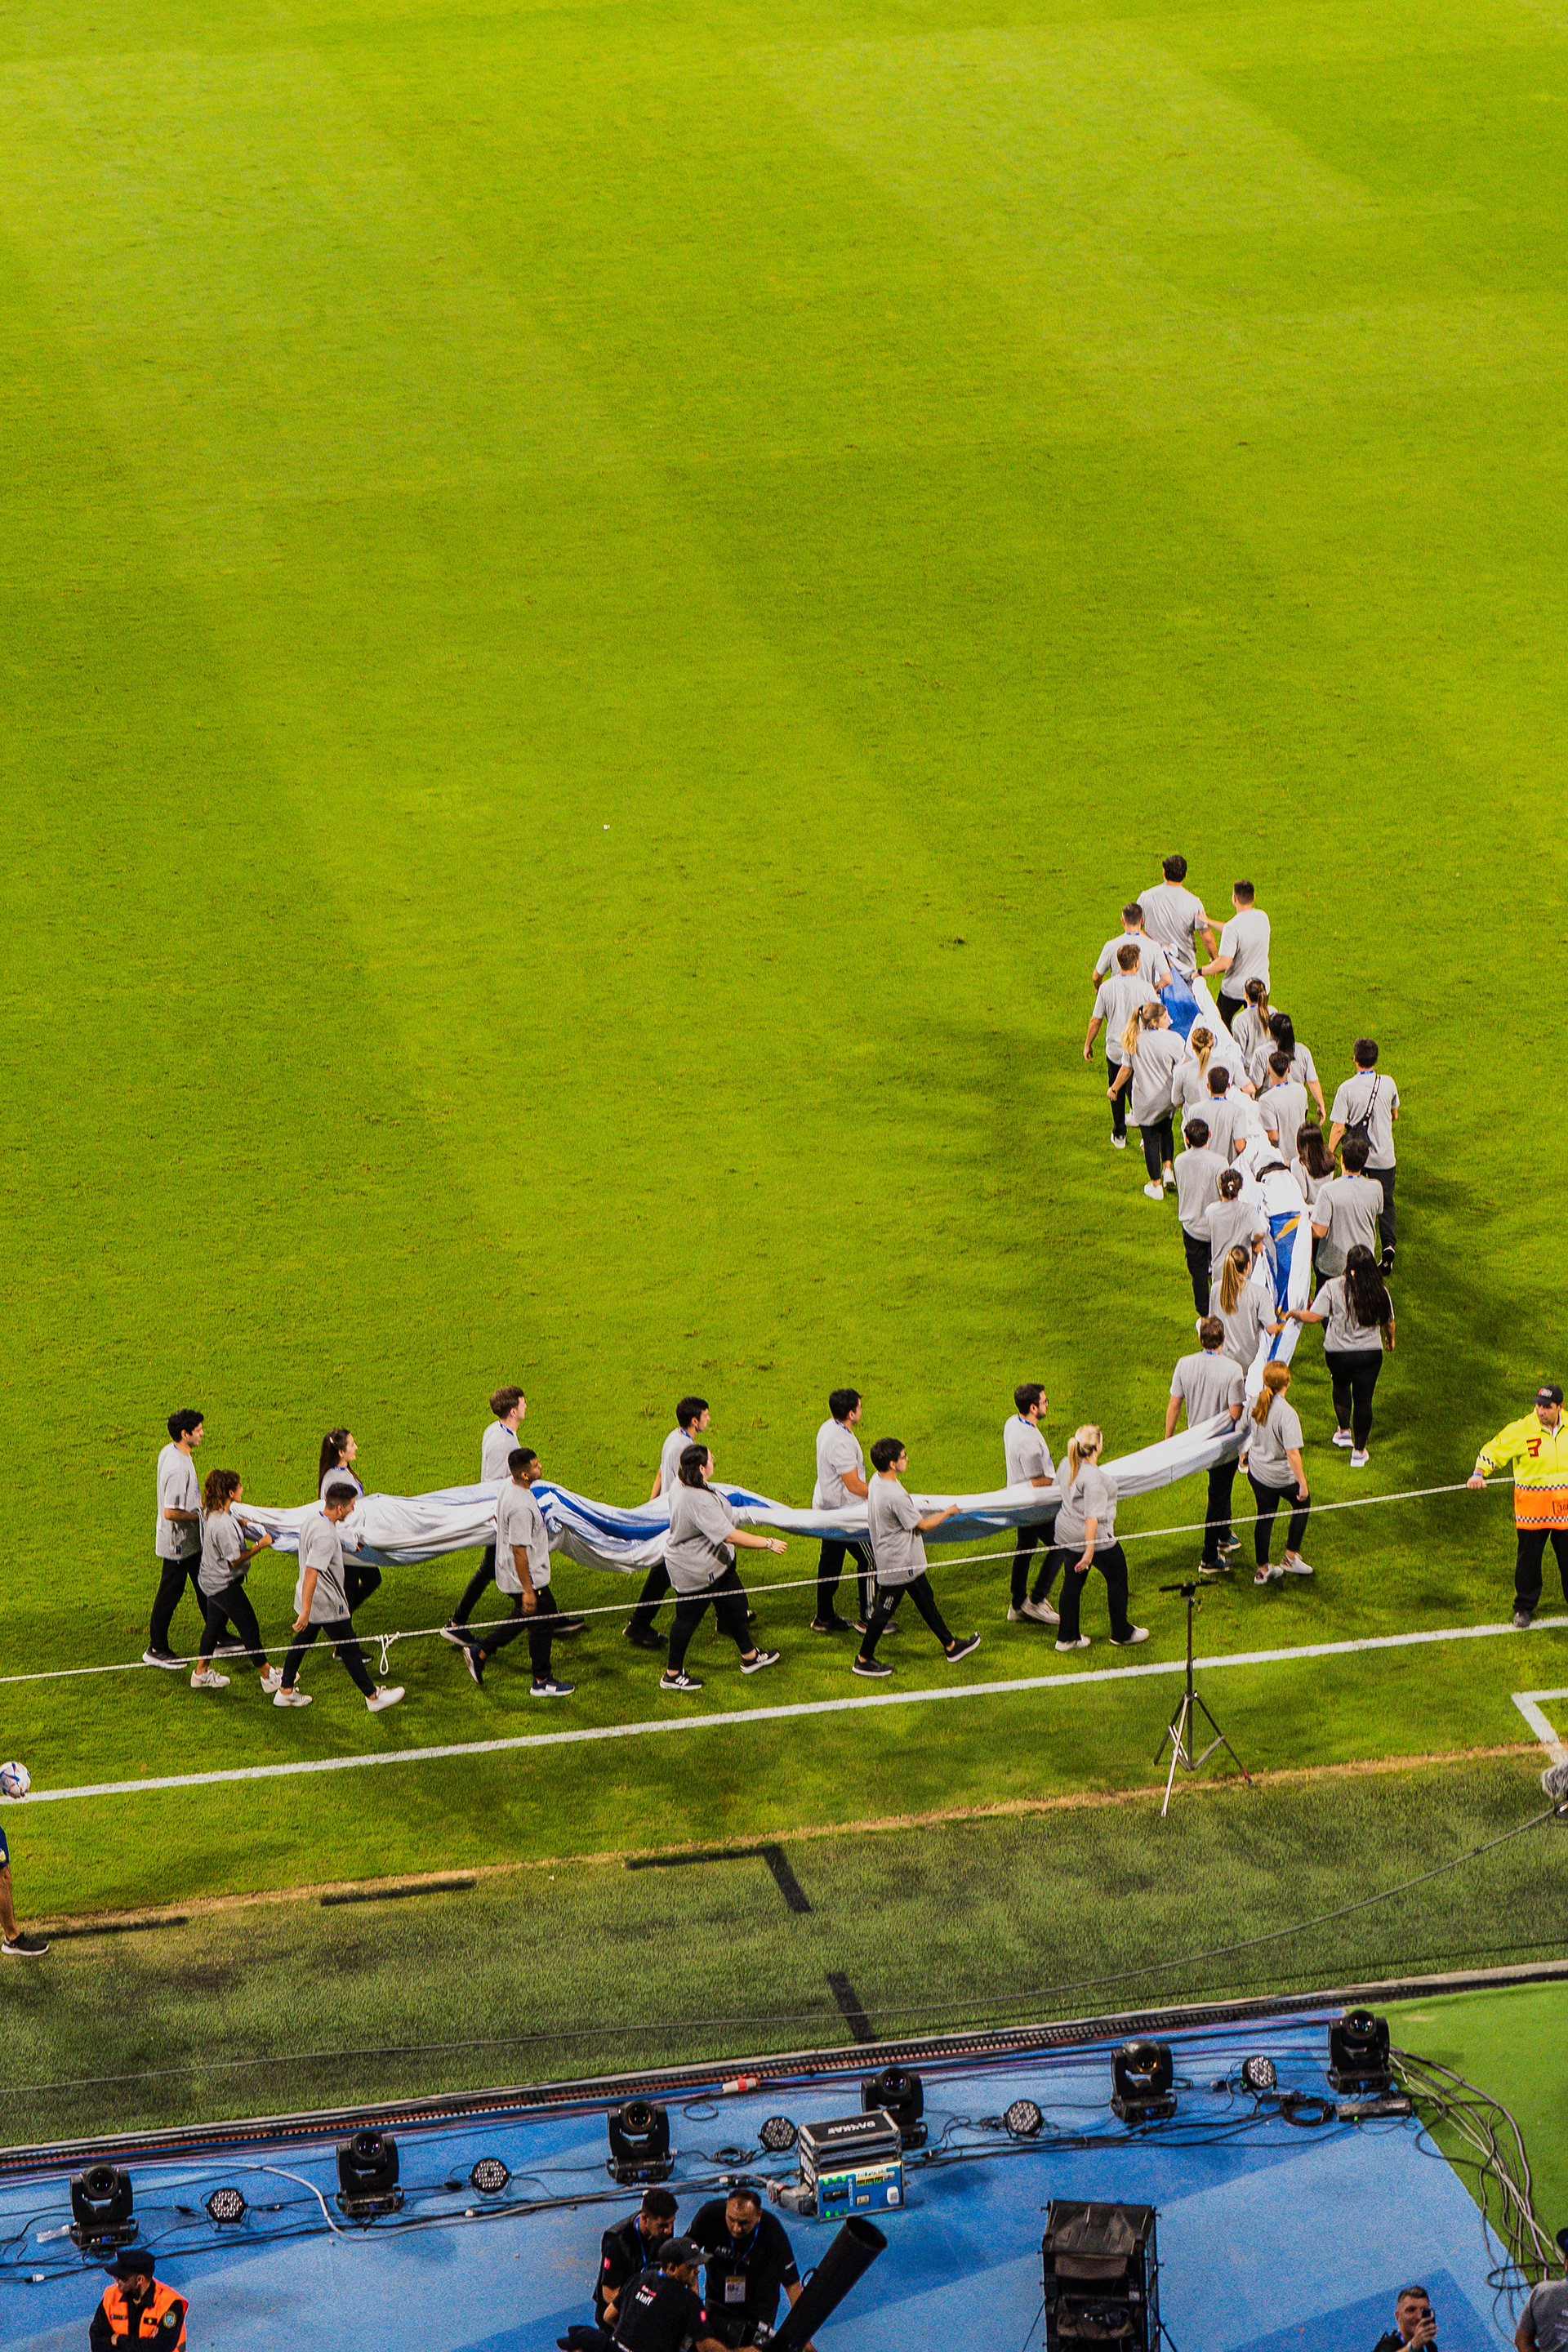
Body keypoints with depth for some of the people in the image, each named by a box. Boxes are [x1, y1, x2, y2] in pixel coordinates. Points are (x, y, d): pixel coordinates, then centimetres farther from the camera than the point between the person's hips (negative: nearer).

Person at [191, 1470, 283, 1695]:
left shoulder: (210, 1513, -1)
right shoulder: (223, 1525, -32)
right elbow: (235, 1559, -24)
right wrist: (260, 1545, -18)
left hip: (211, 1581, 10)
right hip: (225, 1585, -10)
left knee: (214, 1625, 23)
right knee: (249, 1629, 3)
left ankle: (201, 1672, 35)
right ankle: (268, 1676, 14)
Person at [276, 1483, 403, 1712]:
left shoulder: (312, 1516, -3)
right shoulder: (325, 1536, -33)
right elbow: (311, 1573, -37)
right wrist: (306, 1611, -38)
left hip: (310, 1601, 9)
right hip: (328, 1606, -9)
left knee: (302, 1640, 22)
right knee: (349, 1650, 6)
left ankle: (285, 1691, 32)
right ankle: (372, 1697, 20)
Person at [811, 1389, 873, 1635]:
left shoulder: (827, 1428, 4)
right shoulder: (842, 1442, -28)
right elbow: (854, 1485, -24)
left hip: (826, 1506, 10)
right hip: (843, 1511, -10)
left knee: (830, 1560, 17)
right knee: (868, 1560, 0)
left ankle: (824, 1618, 25)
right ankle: (867, 1619, 6)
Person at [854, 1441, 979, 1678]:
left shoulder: (877, 1481, -2)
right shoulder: (895, 1496, -31)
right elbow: (922, 1526, -18)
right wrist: (947, 1513, -3)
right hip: (897, 1564, -10)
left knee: (926, 1599, 21)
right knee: (884, 1610, 4)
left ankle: (951, 1646, 34)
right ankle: (863, 1660, 17)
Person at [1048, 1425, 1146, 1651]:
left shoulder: (1068, 1465, 1)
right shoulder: (1093, 1477, -26)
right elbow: (1092, 1516, -27)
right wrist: (1089, 1550, -25)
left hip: (1066, 1537, 8)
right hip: (1095, 1537, -8)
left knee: (1073, 1582, 17)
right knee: (1117, 1578, 12)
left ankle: (1066, 1637, 22)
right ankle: (1122, 1634, 25)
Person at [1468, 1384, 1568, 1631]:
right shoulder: (1521, 1430, -10)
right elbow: (1494, 1450, -5)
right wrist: (1479, 1473, -20)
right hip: (1532, 1506, -2)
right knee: (1528, 1558, 6)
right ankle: (1524, 1608, 21)